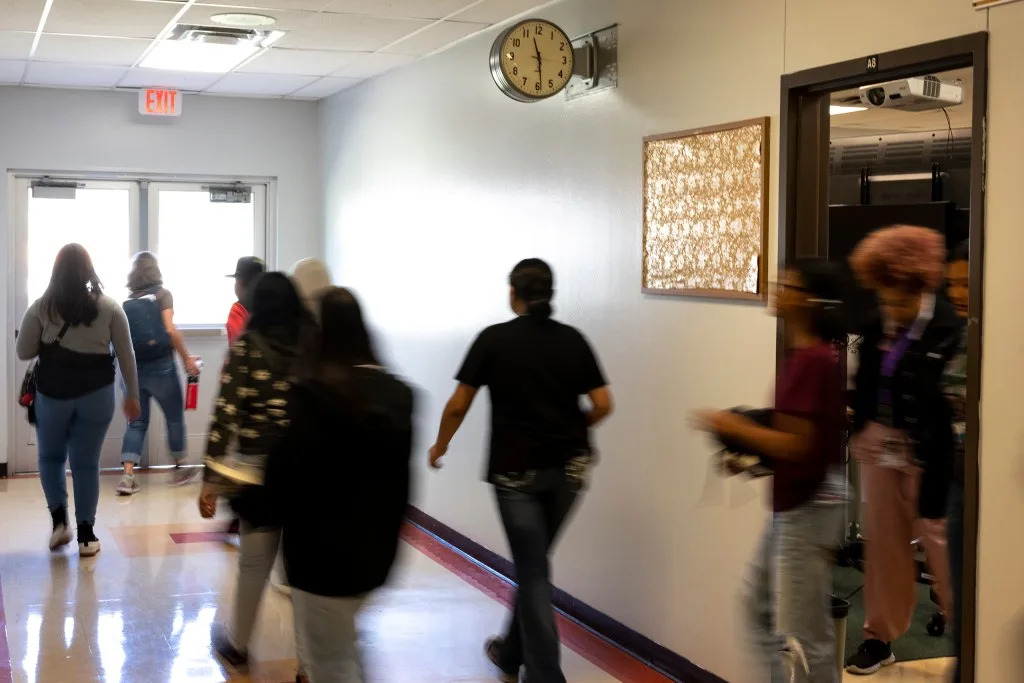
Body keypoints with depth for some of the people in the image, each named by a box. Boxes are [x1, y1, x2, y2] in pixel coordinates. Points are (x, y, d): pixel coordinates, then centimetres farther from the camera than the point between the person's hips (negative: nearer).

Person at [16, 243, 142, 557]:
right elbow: (126, 355, 1)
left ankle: (59, 521, 9)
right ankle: (86, 535, 11)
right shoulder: (109, 306, -2)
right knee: (86, 463, 8)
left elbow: (24, 352, 0)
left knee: (50, 457, 20)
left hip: (53, 393, 0)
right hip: (96, 393, 1)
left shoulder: (41, 307, -4)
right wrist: (132, 394, 10)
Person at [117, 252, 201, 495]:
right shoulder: (162, 294, -5)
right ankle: (180, 469, 25)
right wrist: (187, 359, -9)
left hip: (133, 369, 4)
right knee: (175, 418, 13)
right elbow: (170, 330, -15)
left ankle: (128, 476, -5)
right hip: (160, 367, -4)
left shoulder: (127, 302, 7)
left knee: (137, 422, 8)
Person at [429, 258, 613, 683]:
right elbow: (602, 405, 0)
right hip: (567, 469, 4)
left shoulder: (494, 339, -6)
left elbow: (458, 405, -4)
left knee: (533, 569, 3)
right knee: (534, 562, 19)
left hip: (516, 470, -4)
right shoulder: (573, 340, 2)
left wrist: (440, 447, 13)